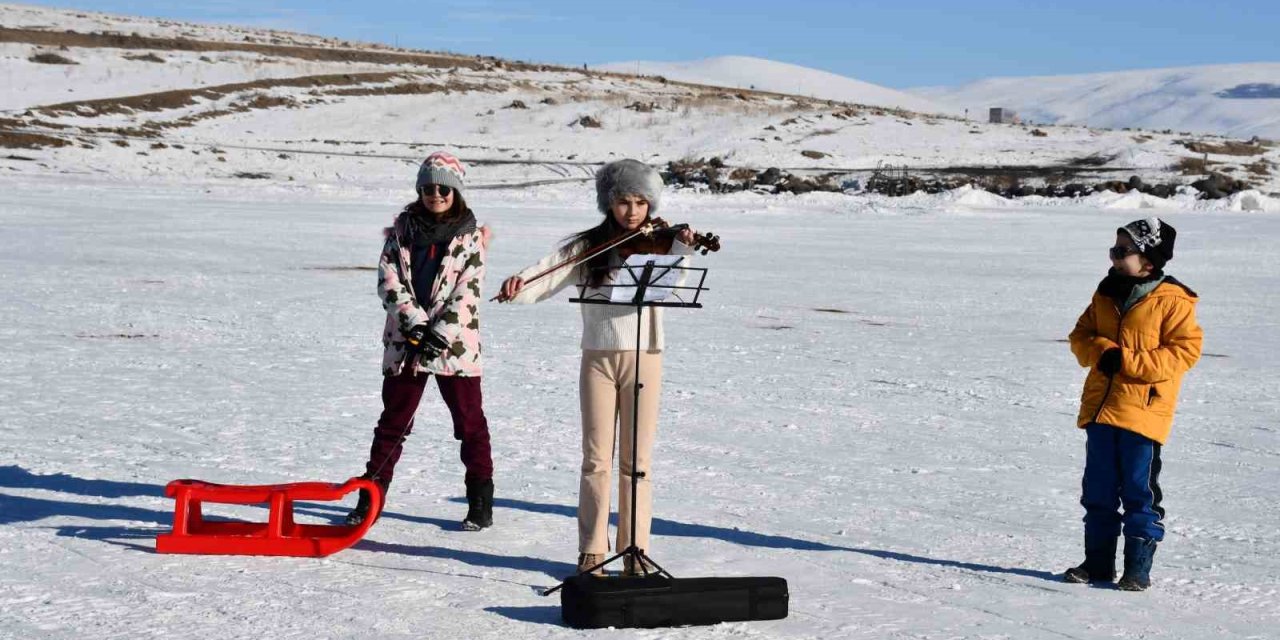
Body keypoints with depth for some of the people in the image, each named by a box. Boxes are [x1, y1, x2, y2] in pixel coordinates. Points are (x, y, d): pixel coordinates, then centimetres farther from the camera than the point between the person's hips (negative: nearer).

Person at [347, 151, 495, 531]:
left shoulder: (469, 236, 0)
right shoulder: (403, 228, 6)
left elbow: (467, 293, -7)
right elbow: (389, 279, -2)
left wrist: (439, 335, -16)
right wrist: (415, 323, -13)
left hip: (455, 343, -2)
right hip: (405, 340, 2)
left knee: (470, 421, 3)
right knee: (393, 421, 9)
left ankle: (481, 503, 11)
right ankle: (371, 496, 17)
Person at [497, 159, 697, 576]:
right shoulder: (586, 247, 3)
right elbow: (544, 279, -5)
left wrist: (681, 251, -35)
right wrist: (518, 285, -27)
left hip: (644, 357, 0)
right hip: (598, 357, 0)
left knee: (637, 460, 3)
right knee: (597, 459, 2)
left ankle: (636, 552, 10)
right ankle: (592, 550, 9)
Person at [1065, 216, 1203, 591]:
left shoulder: (1172, 302, -8)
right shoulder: (1106, 295, 12)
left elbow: (1184, 350, -12)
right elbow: (1081, 336, 16)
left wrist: (1127, 360, -18)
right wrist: (1101, 351, -7)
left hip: (1143, 411, -6)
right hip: (1100, 408, 6)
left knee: (1140, 492, -1)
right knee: (1098, 490, 10)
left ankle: (1138, 568, 8)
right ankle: (1098, 562, 20)